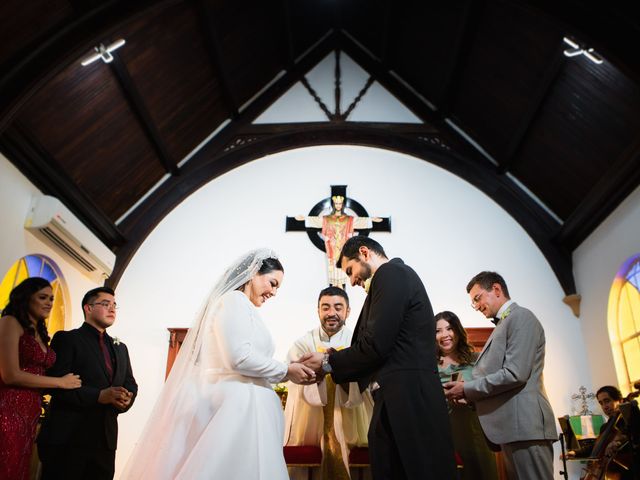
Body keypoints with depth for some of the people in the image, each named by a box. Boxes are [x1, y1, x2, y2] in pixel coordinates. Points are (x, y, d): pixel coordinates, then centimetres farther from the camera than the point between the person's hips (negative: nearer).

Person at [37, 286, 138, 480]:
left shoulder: (120, 348, 19)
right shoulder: (66, 339, -1)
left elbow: (130, 383, 17)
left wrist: (127, 399, -7)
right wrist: (99, 396, -21)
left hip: (106, 439, 6)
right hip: (67, 437, -6)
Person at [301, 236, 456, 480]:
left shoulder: (391, 272, -7)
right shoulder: (400, 276, 21)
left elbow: (375, 345, -16)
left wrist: (328, 362, -1)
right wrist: (337, 365, 15)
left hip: (406, 402, -9)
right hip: (403, 402, 9)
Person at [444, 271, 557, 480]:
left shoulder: (521, 317, -6)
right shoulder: (503, 325, 23)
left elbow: (515, 374, -18)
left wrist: (467, 389, -11)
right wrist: (467, 391, 4)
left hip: (525, 424, -9)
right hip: (513, 426, 9)